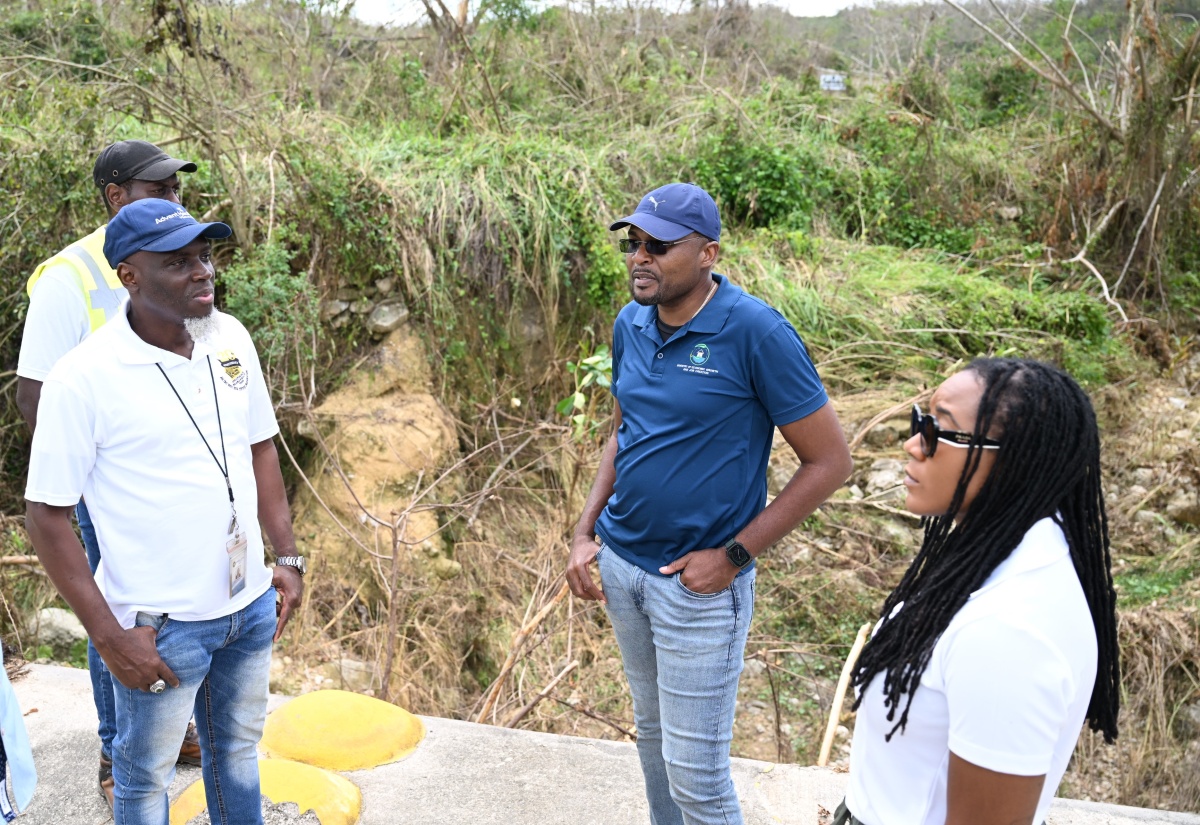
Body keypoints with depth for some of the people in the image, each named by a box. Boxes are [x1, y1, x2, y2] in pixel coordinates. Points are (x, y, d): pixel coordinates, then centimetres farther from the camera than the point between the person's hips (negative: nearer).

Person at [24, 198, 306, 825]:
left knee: (237, 748, 26)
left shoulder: (231, 338, -3)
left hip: (250, 607, 5)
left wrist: (287, 557, 5)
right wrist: (108, 635, -15)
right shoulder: (82, 379, -20)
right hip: (161, 625, -5)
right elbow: (46, 513, -15)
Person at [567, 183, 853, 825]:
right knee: (651, 729, 22)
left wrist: (733, 556, -17)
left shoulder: (756, 332, -19)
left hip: (697, 582, -6)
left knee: (695, 771, 2)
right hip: (619, 564, 6)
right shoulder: (630, 325, 1)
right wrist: (585, 532, 4)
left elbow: (829, 462, -15)